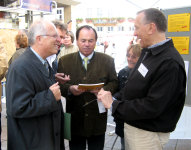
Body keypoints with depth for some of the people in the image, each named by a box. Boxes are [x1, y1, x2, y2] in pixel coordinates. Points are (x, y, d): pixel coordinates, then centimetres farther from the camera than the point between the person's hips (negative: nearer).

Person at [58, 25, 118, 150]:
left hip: (97, 120, 1)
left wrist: (104, 90, -17)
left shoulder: (107, 60, 3)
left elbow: (114, 82, 3)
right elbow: (59, 84, 1)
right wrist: (69, 89, -20)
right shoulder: (65, 61, 2)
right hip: (75, 120, 0)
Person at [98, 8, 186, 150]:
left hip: (148, 134, -8)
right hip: (131, 125, 8)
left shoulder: (170, 63, -26)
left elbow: (152, 107, -27)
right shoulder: (147, 52, 4)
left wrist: (113, 105, -21)